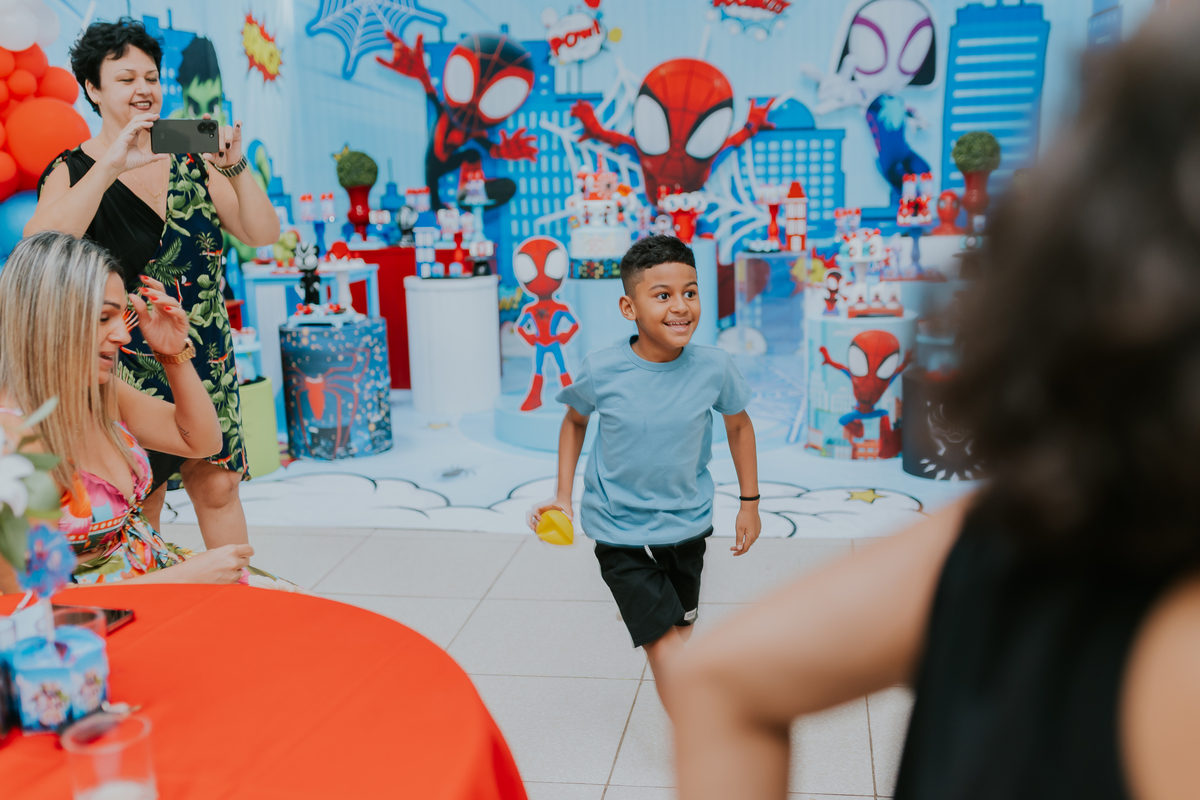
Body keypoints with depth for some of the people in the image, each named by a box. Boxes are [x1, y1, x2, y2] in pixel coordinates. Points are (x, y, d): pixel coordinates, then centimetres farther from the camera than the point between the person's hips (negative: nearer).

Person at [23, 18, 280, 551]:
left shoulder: (190, 162, 8)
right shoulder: (74, 171, -2)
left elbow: (263, 233, 1)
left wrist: (234, 167, -15)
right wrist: (111, 165, -26)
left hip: (206, 361, 3)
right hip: (128, 366, -3)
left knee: (217, 485, 5)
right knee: (137, 506, 3)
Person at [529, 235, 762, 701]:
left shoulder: (713, 367, -14)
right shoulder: (601, 371, -18)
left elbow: (739, 426, 5)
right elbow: (575, 421, 4)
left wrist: (750, 503, 10)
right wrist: (563, 497, -1)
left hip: (687, 526, 3)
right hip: (620, 532, -3)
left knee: (680, 633, 23)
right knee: (667, 653, -11)